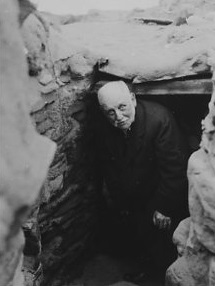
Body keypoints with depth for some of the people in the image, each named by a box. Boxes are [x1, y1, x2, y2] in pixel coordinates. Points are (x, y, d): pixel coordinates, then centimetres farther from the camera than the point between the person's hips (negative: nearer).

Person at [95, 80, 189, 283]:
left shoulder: (159, 118, -30)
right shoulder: (104, 130, -12)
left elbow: (174, 167, -26)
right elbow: (108, 169, 1)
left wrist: (165, 207, -21)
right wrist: (119, 202, 8)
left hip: (166, 198, -5)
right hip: (137, 201, 5)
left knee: (166, 242, 9)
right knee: (145, 238, 22)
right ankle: (153, 269, 50)